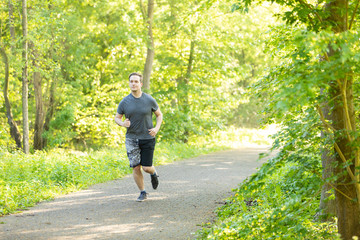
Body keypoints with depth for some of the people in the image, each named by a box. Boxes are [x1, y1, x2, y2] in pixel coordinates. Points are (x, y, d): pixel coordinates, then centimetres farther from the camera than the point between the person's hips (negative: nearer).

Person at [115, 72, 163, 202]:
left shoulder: (149, 100, -4)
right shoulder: (124, 102, -2)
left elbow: (159, 115, 9)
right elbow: (117, 118, 9)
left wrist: (157, 128, -8)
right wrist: (122, 123, -14)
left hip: (147, 138, -1)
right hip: (131, 139, 1)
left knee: (146, 168, -4)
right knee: (136, 168, -2)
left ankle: (154, 173, 32)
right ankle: (142, 192, 16)